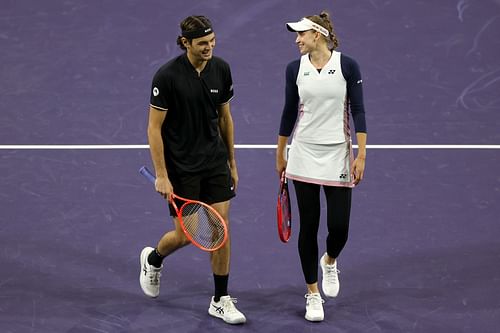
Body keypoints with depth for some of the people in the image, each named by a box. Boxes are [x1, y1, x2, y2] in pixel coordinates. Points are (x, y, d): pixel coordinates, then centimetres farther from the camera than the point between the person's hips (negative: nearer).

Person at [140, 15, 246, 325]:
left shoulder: (221, 69, -2)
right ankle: (152, 258, 36)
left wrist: (232, 162, 14)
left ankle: (221, 300, 14)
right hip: (180, 168, -4)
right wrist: (161, 176, -15)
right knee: (186, 235, 1)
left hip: (215, 162, 4)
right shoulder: (167, 76, -18)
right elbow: (154, 128, -13)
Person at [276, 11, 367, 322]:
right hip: (304, 156, 2)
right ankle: (313, 294, 17)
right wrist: (280, 154, 15)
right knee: (308, 226, 3)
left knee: (339, 227, -4)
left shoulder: (347, 65, -5)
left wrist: (361, 155, -10)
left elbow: (358, 111, -5)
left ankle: (329, 262, 32)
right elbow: (289, 112, 10)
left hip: (338, 156, -2)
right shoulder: (295, 68, 1)